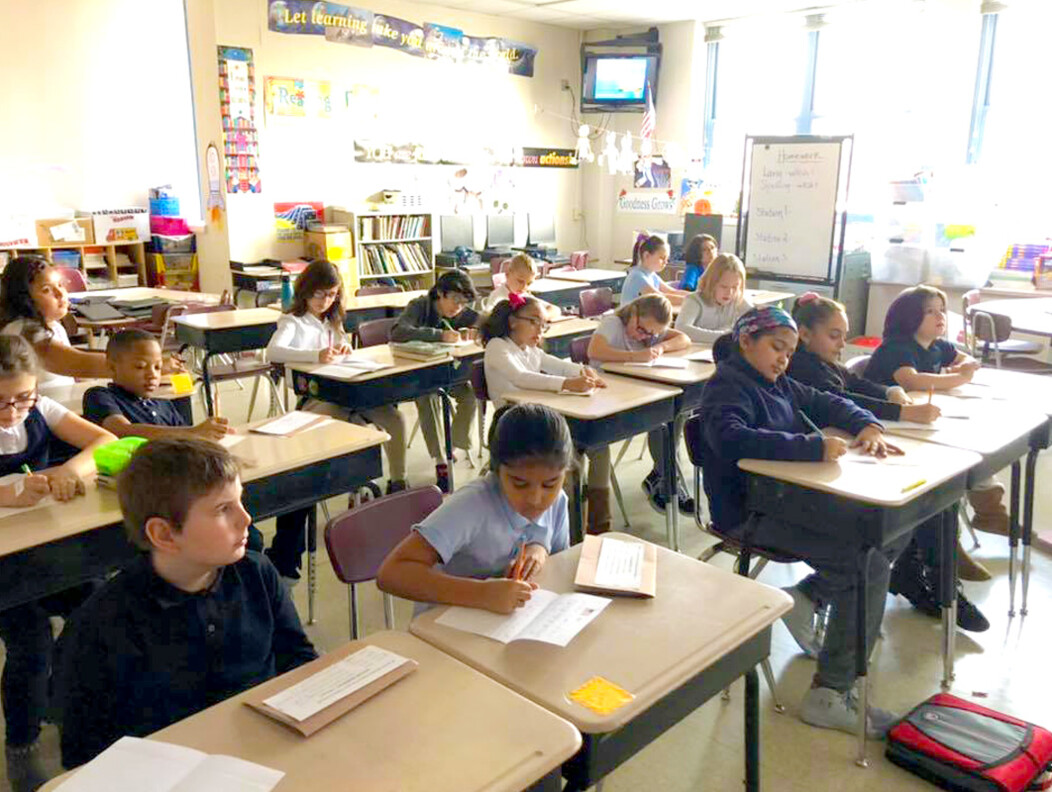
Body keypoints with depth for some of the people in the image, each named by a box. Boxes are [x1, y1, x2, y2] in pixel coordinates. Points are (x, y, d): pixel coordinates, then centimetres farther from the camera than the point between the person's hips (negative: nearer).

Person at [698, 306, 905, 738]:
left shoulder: (777, 383, 17)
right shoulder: (727, 387, -12)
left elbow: (825, 403, 24)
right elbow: (730, 439, -31)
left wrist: (867, 425, 2)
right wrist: (813, 447, -34)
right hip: (751, 514, -10)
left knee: (894, 529, 5)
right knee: (869, 565, -19)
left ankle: (812, 593, 17)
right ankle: (829, 696, -12)